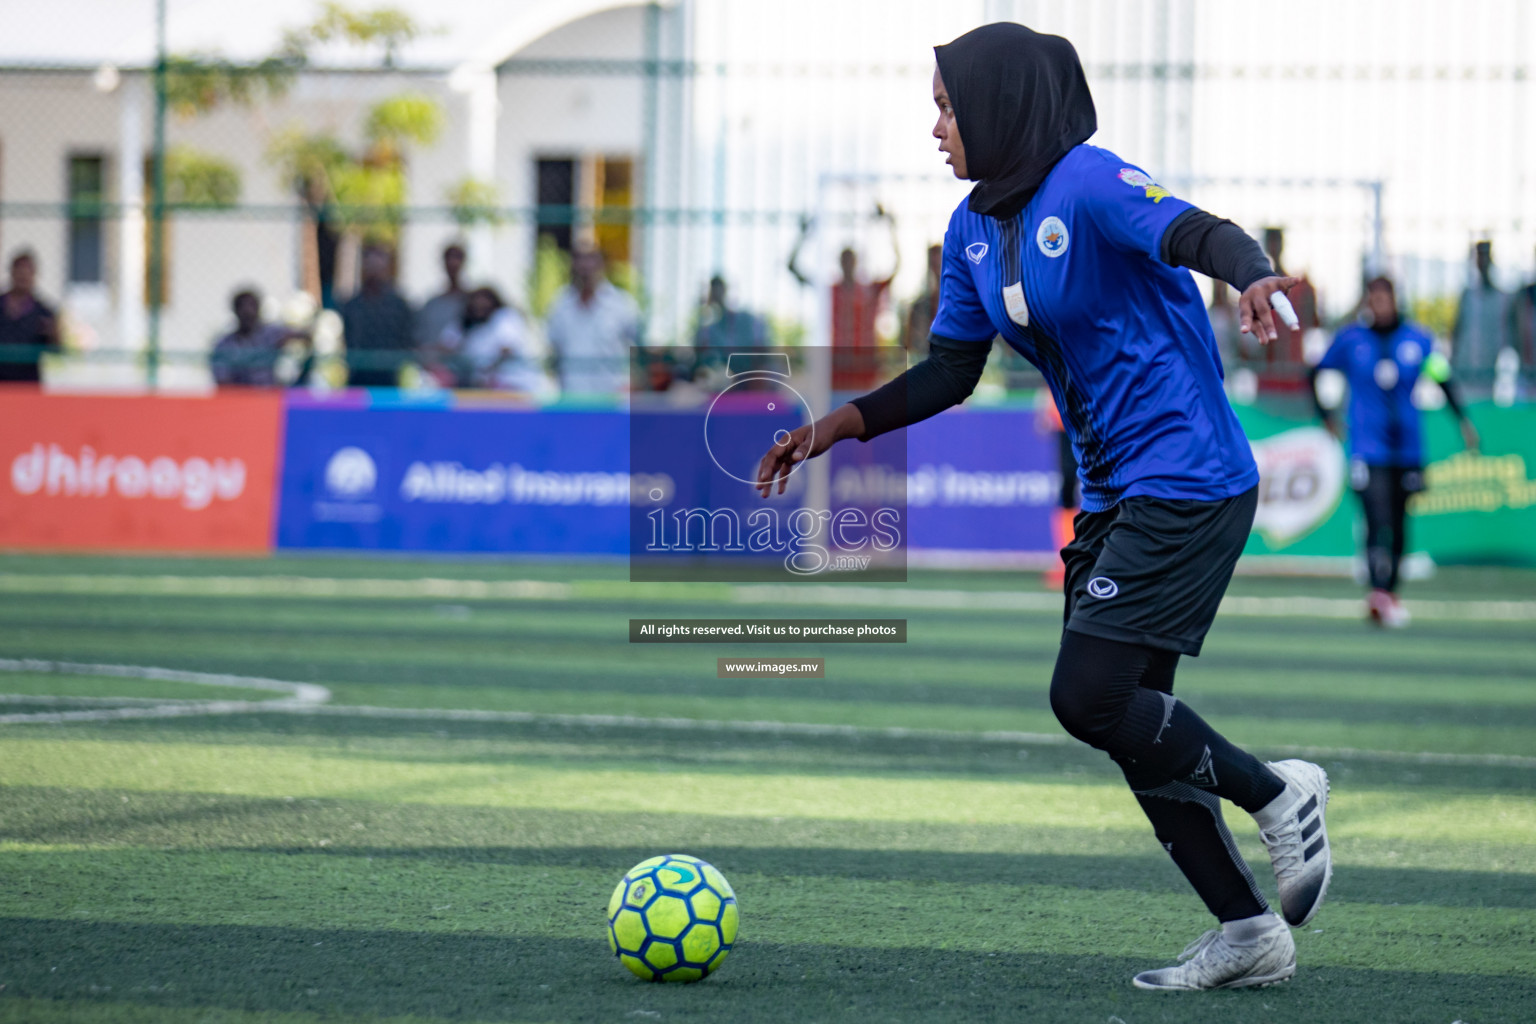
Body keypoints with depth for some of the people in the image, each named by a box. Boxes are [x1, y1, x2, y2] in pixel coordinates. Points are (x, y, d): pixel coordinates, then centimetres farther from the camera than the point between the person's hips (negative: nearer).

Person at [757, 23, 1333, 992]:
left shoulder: (1090, 183, -15)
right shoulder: (976, 228, 10)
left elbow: (1196, 232, -32)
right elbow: (949, 372, 17)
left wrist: (1251, 273, -54)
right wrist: (834, 428, 9)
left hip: (1189, 482, -9)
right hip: (1113, 493, 9)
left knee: (1089, 698, -15)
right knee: (1127, 715, 5)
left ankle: (1277, 792, 3)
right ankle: (1248, 932, 10)